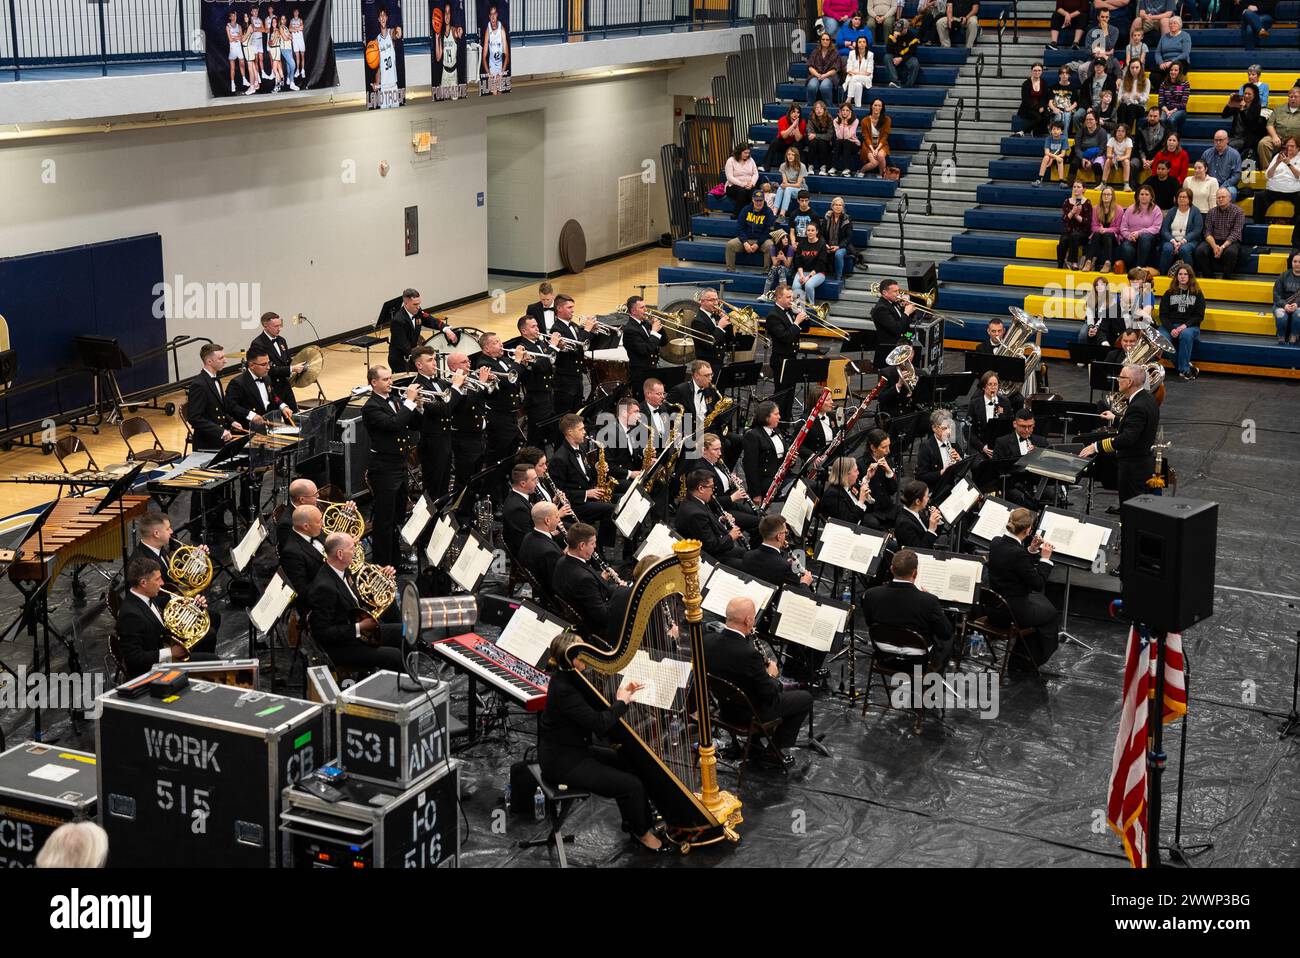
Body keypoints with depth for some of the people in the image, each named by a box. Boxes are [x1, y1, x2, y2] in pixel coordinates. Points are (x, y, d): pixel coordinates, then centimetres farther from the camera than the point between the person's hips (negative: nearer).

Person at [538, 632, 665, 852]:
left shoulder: (571, 677, 2)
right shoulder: (563, 689, -27)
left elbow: (597, 710, 8)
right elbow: (599, 724, -28)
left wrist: (621, 696, -8)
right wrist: (621, 702, -13)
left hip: (576, 749, 10)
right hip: (562, 762, -10)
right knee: (630, 785, -11)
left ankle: (634, 822, 23)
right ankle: (641, 833, 12)